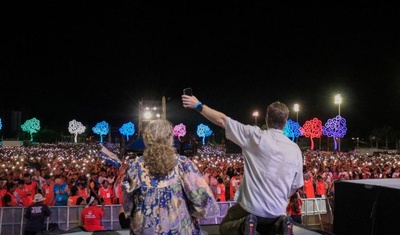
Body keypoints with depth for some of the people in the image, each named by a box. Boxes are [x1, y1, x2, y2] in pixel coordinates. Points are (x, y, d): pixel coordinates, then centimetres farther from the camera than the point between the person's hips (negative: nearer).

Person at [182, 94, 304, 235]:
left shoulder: (256, 135, -13)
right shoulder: (295, 149, -1)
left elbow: (222, 120, -8)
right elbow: (295, 186, 8)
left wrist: (198, 105, 3)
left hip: (252, 207, -3)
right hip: (278, 210, 4)